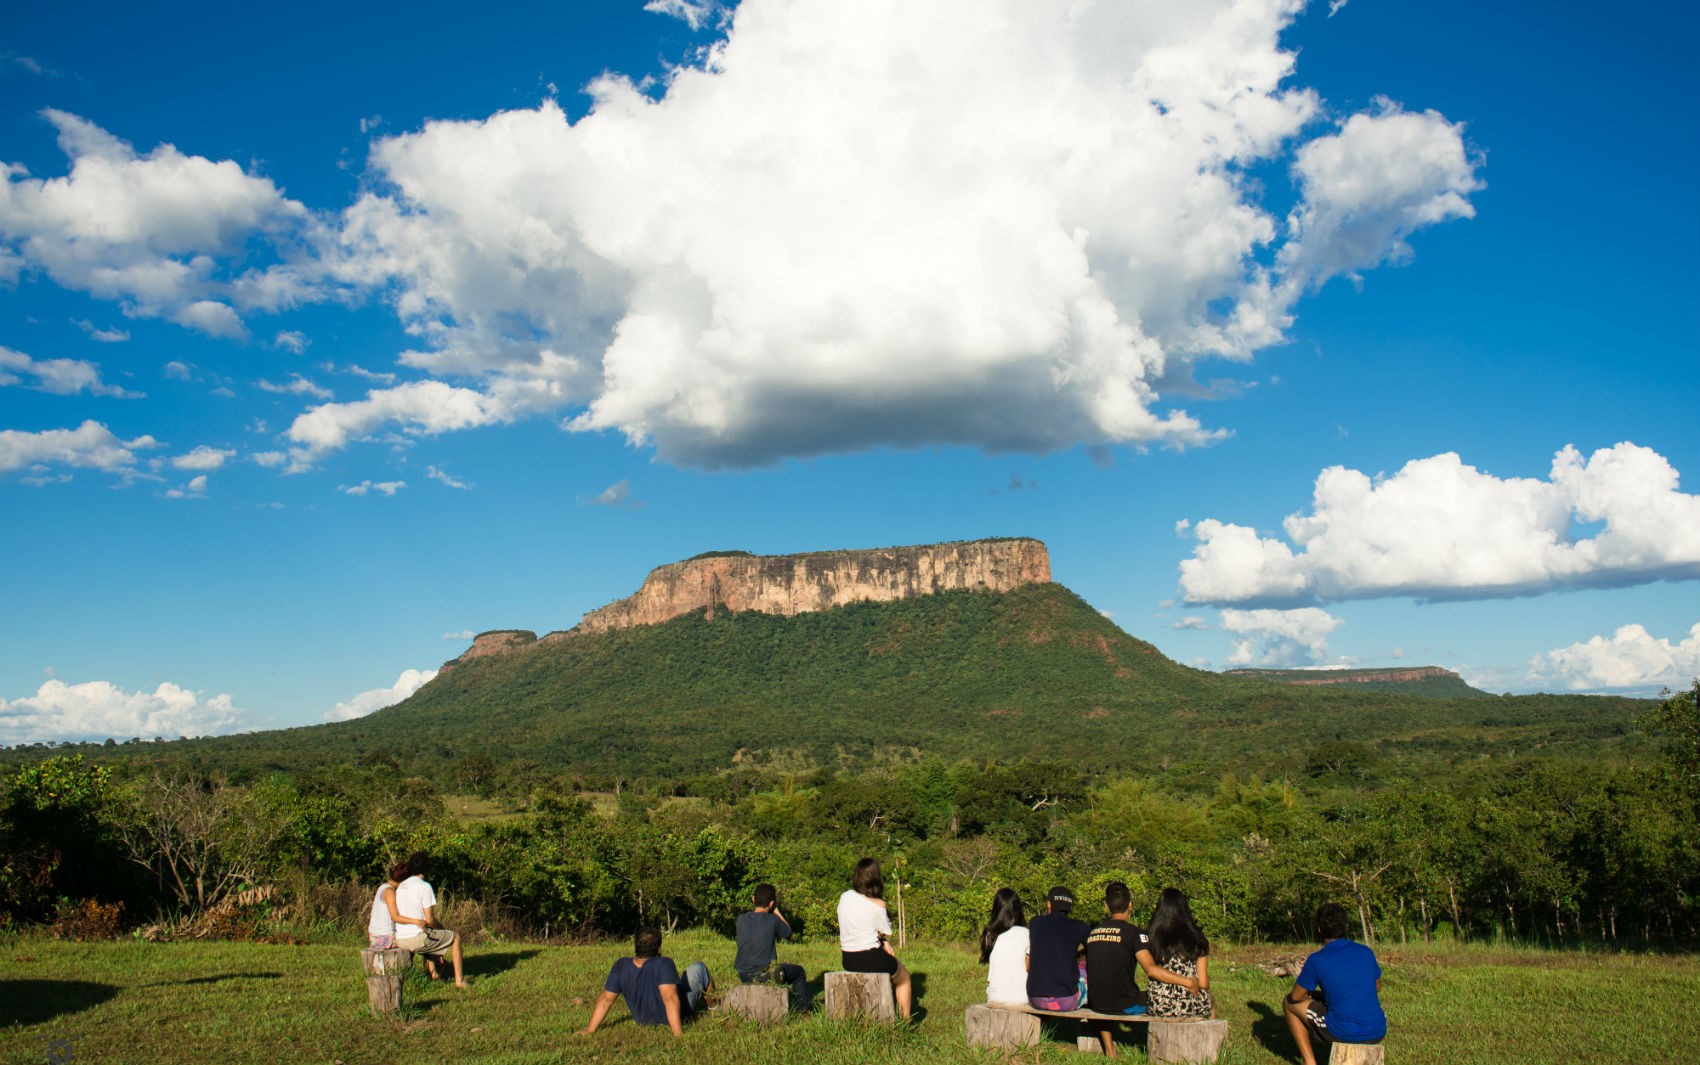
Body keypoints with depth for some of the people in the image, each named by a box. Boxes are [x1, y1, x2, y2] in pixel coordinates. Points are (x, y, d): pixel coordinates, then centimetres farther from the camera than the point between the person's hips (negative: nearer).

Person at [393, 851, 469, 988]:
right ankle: (459, 979, 11)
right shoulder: (424, 887, -13)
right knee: (455, 938, 12)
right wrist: (441, 926, 8)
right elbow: (429, 919, -14)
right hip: (417, 938, -7)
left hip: (399, 939, 8)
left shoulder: (400, 886, 9)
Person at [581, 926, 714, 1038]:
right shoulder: (664, 964, -33)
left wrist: (590, 1029, -10)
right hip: (678, 1014, -5)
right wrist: (678, 1033, -40)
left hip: (642, 1020, 5)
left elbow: (606, 999, -17)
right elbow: (670, 999, -41)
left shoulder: (621, 966, -19)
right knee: (698, 967, 14)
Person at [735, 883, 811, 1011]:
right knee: (799, 972, 21)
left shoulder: (741, 919, -4)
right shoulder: (772, 920, -14)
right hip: (764, 975, -5)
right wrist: (776, 911, 5)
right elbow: (789, 933, 4)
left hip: (743, 975, 5)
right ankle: (802, 1008, 30)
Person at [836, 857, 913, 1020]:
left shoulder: (844, 898, 0)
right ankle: (904, 1020, 27)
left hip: (848, 961, 6)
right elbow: (886, 935, -7)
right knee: (903, 978, 24)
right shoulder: (878, 905, -15)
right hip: (871, 959, -6)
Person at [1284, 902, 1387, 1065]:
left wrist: (1314, 994, 24)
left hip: (1343, 1032, -5)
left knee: (1290, 1002, 16)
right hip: (1377, 1033, 5)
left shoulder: (1316, 960, -8)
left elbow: (1296, 996, 3)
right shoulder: (1366, 952, 5)